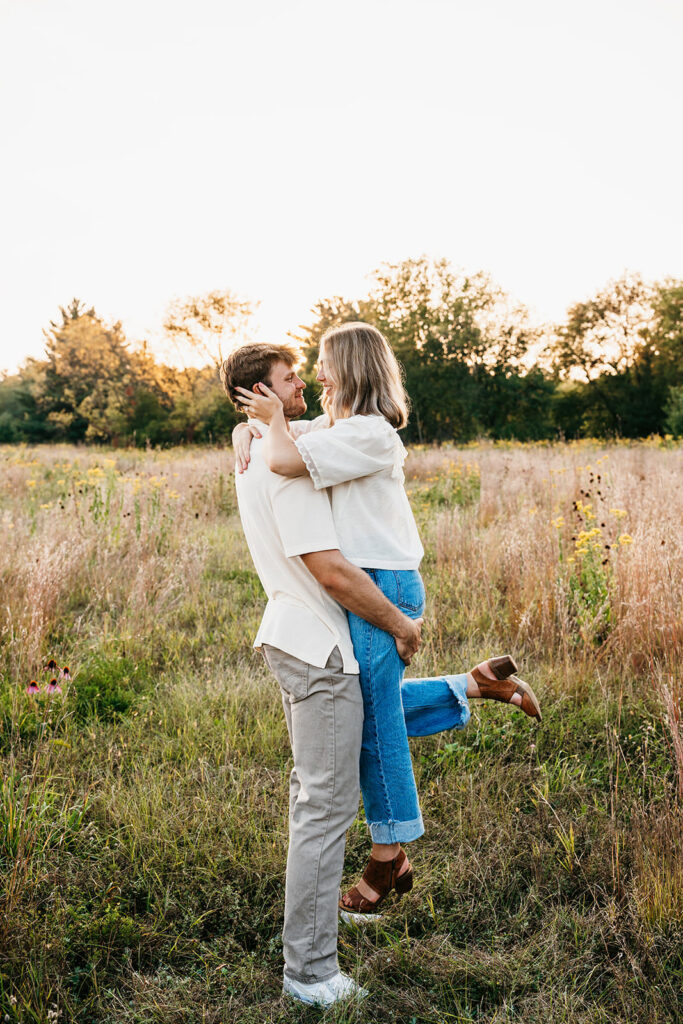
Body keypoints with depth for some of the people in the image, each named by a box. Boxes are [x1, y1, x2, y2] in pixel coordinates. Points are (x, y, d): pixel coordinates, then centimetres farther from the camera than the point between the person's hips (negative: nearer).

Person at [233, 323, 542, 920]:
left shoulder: (368, 432, -17)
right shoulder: (335, 425, 13)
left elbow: (285, 460, -28)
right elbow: (253, 422, 23)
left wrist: (275, 418, -8)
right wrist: (250, 433, 0)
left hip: (381, 586, -10)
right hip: (365, 585, 10)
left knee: (374, 716, 2)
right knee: (372, 707, 18)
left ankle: (389, 853, 18)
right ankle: (478, 683, 22)